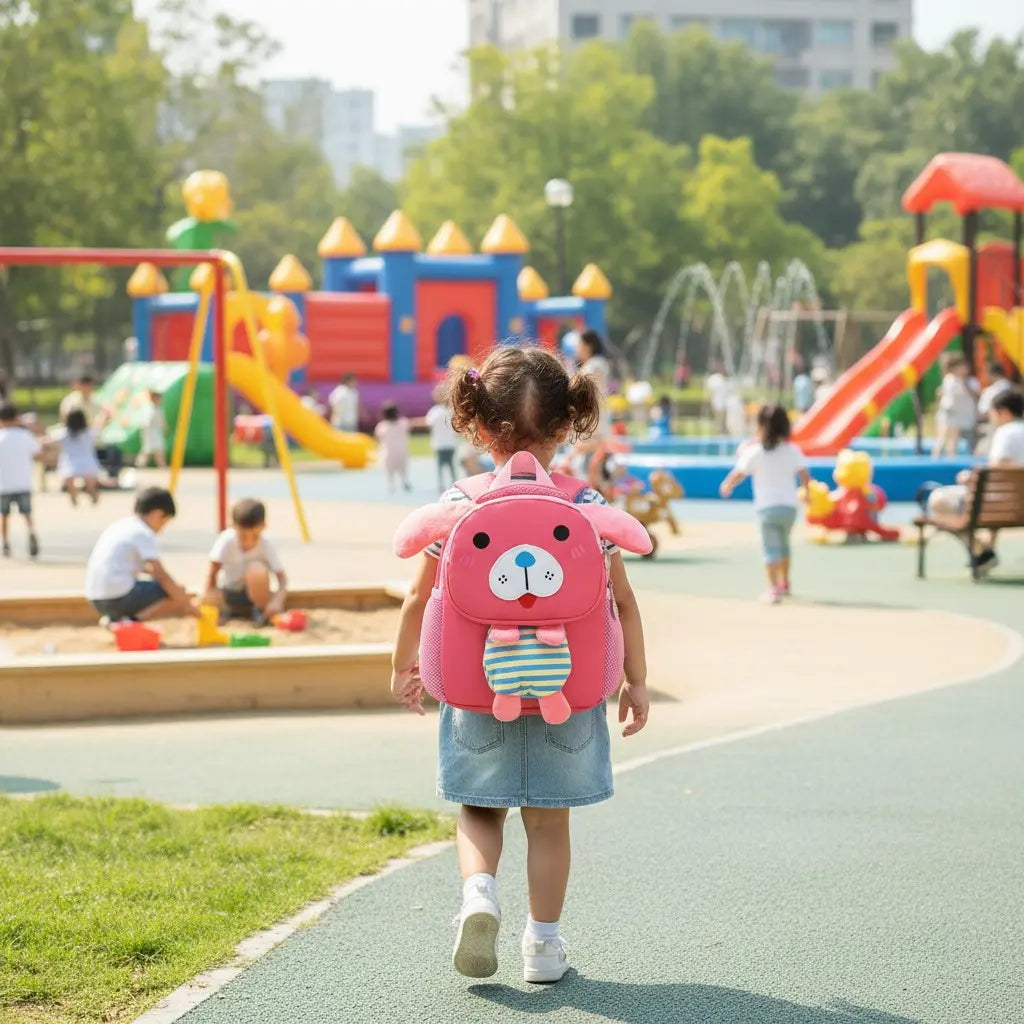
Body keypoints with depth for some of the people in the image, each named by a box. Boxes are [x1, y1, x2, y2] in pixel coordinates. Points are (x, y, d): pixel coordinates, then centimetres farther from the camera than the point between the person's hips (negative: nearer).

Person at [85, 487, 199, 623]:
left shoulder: (118, 526, 18)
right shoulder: (144, 534, -7)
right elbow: (161, 576, -11)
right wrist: (188, 605, -6)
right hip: (120, 597, -9)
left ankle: (116, 617, 7)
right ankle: (133, 619, -15)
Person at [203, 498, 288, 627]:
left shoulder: (267, 544, -21)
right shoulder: (226, 541, -22)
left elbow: (282, 578, -24)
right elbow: (212, 574, -16)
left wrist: (277, 601, -42)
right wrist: (207, 600, -24)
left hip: (253, 593, -1)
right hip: (228, 593, 1)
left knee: (257, 569, -35)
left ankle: (262, 612, -10)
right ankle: (224, 611, 3)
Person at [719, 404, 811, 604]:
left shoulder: (753, 452, -6)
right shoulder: (792, 451, 2)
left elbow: (738, 474, -3)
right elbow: (804, 475, 1)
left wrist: (727, 486, 16)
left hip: (767, 507, -3)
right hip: (789, 506, 3)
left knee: (771, 549, -6)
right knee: (783, 544, 24)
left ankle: (774, 588, -20)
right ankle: (784, 583, 35)